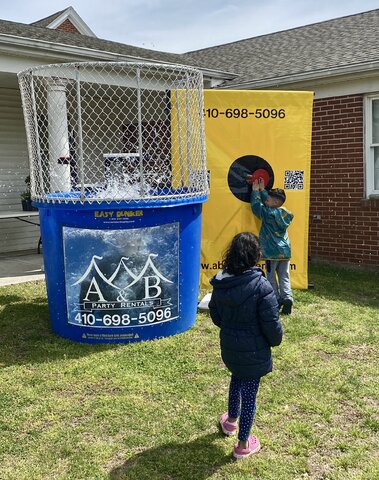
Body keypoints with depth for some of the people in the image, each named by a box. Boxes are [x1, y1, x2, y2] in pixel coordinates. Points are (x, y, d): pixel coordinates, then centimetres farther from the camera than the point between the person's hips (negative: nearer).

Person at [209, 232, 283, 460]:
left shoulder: (220, 283, -9)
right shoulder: (262, 287, -25)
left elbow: (215, 315, 4)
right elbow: (271, 323, -18)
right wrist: (276, 340, 3)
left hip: (229, 346, 5)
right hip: (254, 351, -5)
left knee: (237, 378, 30)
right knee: (249, 392, 9)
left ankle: (231, 420, 51)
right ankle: (243, 444, 24)